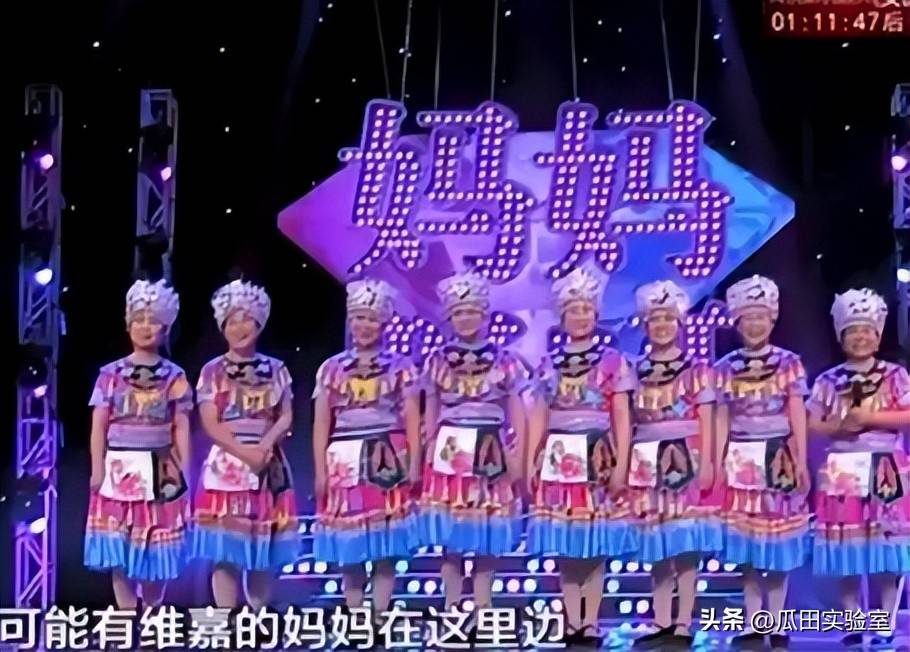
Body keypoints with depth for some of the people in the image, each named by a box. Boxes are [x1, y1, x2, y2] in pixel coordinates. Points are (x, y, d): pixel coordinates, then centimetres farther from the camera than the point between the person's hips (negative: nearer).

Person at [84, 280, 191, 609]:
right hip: (120, 468, 0)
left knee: (158, 549, 4)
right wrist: (97, 468, -4)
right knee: (120, 550, 2)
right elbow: (99, 426, 3)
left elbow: (181, 428, 4)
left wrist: (184, 471, -1)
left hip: (162, 469, 0)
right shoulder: (110, 374, 3)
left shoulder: (174, 376, 4)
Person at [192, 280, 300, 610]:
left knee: (265, 552, 5)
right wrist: (245, 452, -17)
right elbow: (211, 424, -5)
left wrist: (265, 445, -17)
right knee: (225, 554, -5)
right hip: (226, 465, -2)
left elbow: (285, 418, 3)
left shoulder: (275, 369, 9)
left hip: (269, 466, 2)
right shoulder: (212, 371, 2)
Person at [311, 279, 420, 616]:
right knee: (349, 550, 4)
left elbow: (412, 420, 3)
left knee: (386, 549, 0)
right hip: (345, 461, 1)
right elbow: (321, 423, 6)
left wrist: (414, 463, -5)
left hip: (387, 459, -1)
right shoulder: (332, 368, 8)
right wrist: (320, 470, 0)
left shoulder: (401, 367, 6)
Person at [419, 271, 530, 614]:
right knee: (449, 540, 2)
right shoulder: (437, 361, 7)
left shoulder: (504, 361, 3)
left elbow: (517, 411, 3)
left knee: (487, 542, 5)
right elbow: (431, 413, 10)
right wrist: (429, 452, 4)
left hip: (490, 454, -1)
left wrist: (517, 454, -5)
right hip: (449, 452, 1)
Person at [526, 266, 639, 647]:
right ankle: (572, 624, 9)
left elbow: (622, 418, 0)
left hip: (597, 457, -2)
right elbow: (538, 419, 10)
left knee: (596, 549, -1)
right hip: (558, 459, 3)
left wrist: (621, 464, -7)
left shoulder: (613, 362, 3)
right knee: (564, 548, 3)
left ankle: (590, 625, 4)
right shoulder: (548, 365, 11)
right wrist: (530, 462, 3)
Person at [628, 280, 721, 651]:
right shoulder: (636, 371, 12)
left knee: (686, 548, -4)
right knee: (657, 548, 6)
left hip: (686, 459, -3)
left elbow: (706, 419, -1)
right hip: (648, 462, 4)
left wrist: (706, 461, -10)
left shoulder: (696, 368, 4)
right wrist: (622, 465, 7)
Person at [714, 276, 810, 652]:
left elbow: (797, 416, -1)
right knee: (745, 546, 4)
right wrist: (716, 464, -1)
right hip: (741, 461, 2)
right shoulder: (726, 368, 5)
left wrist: (801, 462, -7)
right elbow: (721, 421, 5)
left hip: (778, 458, -1)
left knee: (778, 541, 3)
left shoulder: (789, 363, 2)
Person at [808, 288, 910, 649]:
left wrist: (870, 417, -14)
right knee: (845, 554, 2)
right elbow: (811, 424, 5)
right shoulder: (828, 381, 7)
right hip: (842, 472, 2)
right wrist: (840, 425, -13)